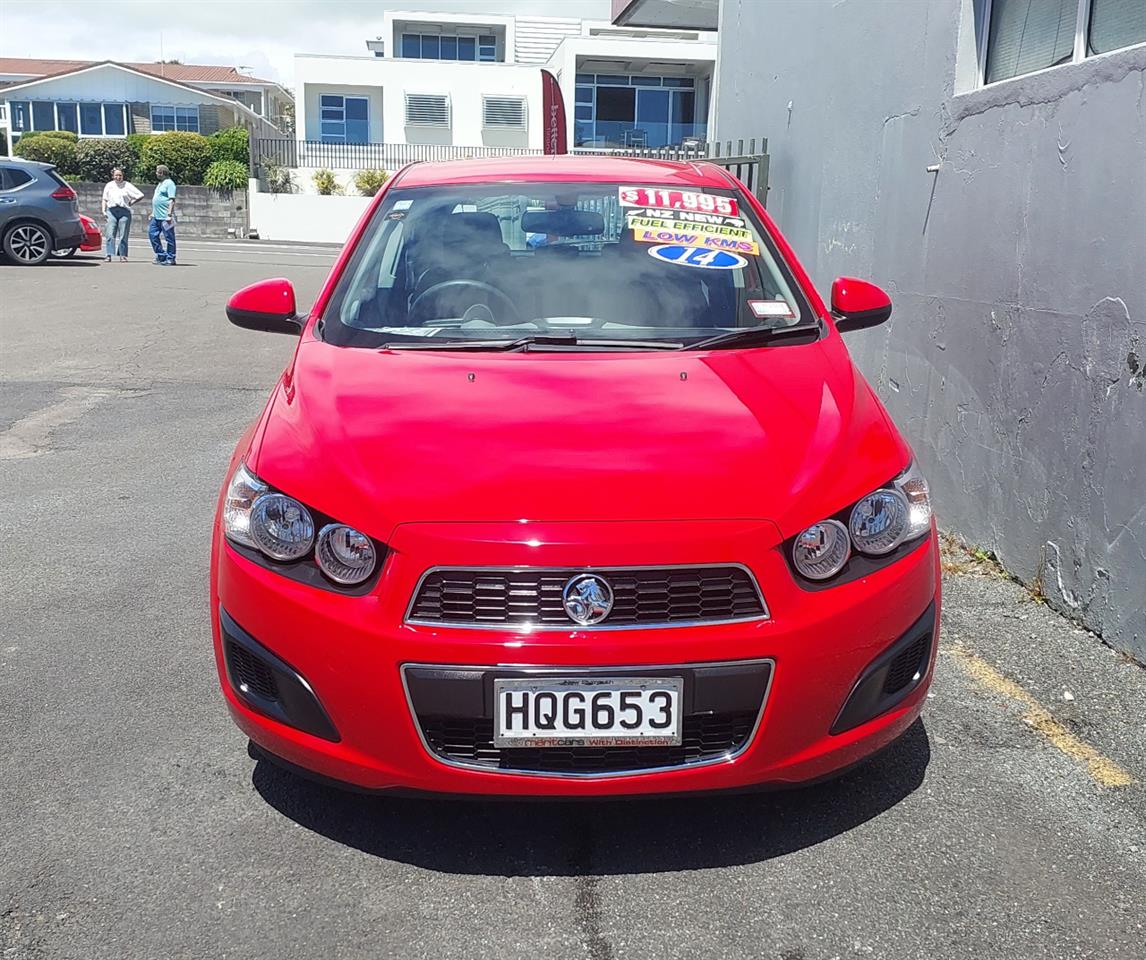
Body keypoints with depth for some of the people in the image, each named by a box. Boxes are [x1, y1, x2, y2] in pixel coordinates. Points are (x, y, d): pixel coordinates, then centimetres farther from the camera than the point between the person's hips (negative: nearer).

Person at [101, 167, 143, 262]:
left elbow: (140, 195, 2)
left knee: (123, 235, 0)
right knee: (110, 234, -7)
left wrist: (131, 202, 3)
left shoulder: (127, 185, 3)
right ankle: (109, 255, -10)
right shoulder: (109, 185, 11)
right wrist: (104, 210, 7)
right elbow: (105, 199, 16)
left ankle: (123, 255, 4)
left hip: (124, 211, -1)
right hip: (111, 211, 1)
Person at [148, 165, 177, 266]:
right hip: (157, 216, 10)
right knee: (152, 234, 9)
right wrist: (152, 213, 25)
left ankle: (170, 259, 3)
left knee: (169, 238, -3)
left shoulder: (169, 183, -10)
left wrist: (169, 214, -23)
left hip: (165, 217, -10)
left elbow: (172, 200, -17)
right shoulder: (160, 183, 20)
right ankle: (161, 255, 16)